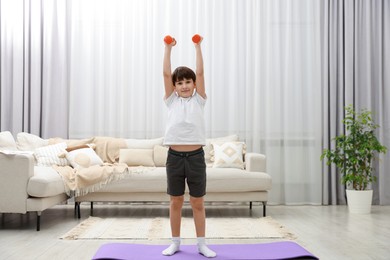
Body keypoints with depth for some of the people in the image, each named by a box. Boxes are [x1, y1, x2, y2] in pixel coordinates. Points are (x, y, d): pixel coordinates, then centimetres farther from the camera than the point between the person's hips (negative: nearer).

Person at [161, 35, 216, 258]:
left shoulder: (199, 100, 6)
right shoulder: (172, 101, 7)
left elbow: (200, 72, 1)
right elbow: (166, 73, 2)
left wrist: (198, 47, 2)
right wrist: (168, 48, 3)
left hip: (196, 156, -1)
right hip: (175, 156, 1)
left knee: (198, 202, 7)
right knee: (176, 202, 10)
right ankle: (175, 242, 22)